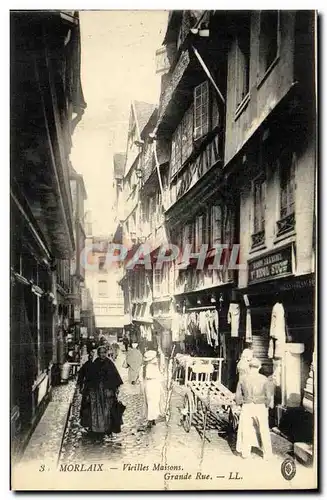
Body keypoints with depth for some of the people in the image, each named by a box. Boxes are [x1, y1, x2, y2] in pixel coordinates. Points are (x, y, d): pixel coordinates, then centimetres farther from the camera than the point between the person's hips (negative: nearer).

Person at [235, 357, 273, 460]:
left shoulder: (243, 379, -4)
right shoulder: (264, 379, -7)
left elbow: (238, 396, -2)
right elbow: (268, 396, -7)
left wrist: (240, 404, 15)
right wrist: (266, 406, 11)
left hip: (247, 407, 0)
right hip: (260, 407, 0)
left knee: (245, 430, 17)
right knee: (264, 431, 15)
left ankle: (245, 452, 22)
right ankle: (267, 454, 21)